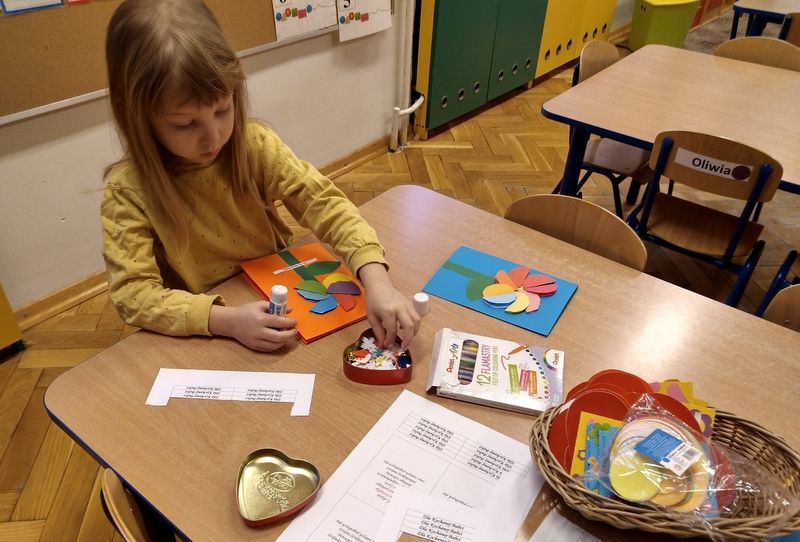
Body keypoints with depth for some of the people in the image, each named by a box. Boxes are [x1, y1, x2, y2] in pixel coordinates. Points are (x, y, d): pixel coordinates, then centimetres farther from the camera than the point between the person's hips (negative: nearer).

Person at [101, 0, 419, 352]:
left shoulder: (255, 145, -11)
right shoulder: (128, 189, -16)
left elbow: (324, 203, -16)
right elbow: (133, 292, -17)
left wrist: (375, 281, -31)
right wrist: (225, 320, -32)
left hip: (280, 302, 2)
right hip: (199, 338, -1)